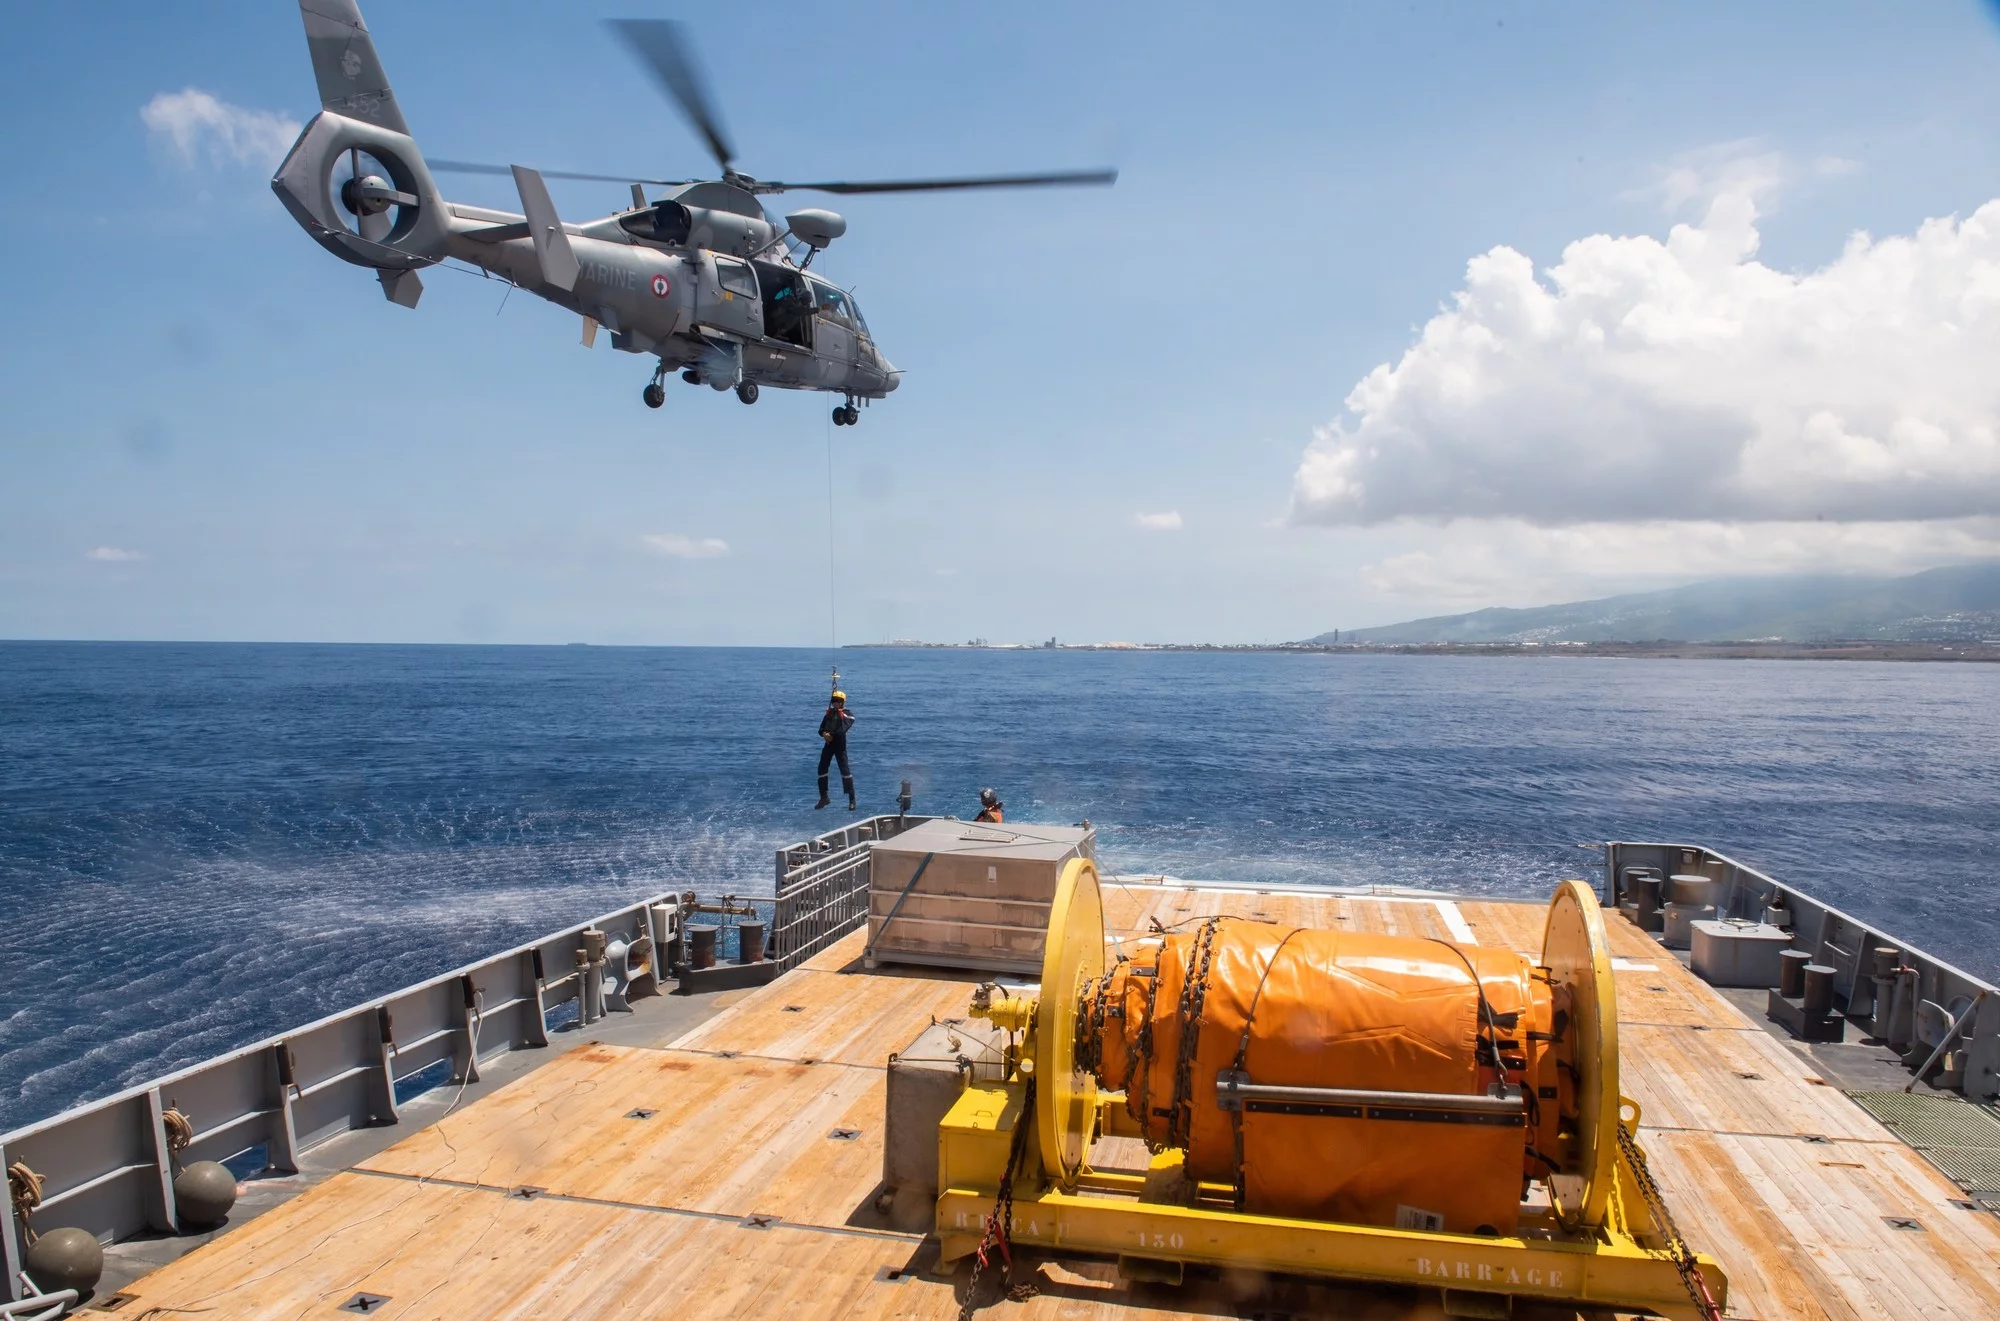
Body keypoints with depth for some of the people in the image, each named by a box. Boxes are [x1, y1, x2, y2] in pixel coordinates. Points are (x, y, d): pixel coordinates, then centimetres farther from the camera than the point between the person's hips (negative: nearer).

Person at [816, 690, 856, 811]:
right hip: (828, 744, 6)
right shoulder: (829, 713, 15)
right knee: (822, 769, 6)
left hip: (840, 745, -6)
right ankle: (824, 797, 21)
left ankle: (852, 800, -4)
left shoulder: (847, 714, -2)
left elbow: (842, 729, -17)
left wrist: (831, 735, -16)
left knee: (845, 770, -9)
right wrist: (824, 734, -10)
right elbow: (821, 729, 12)